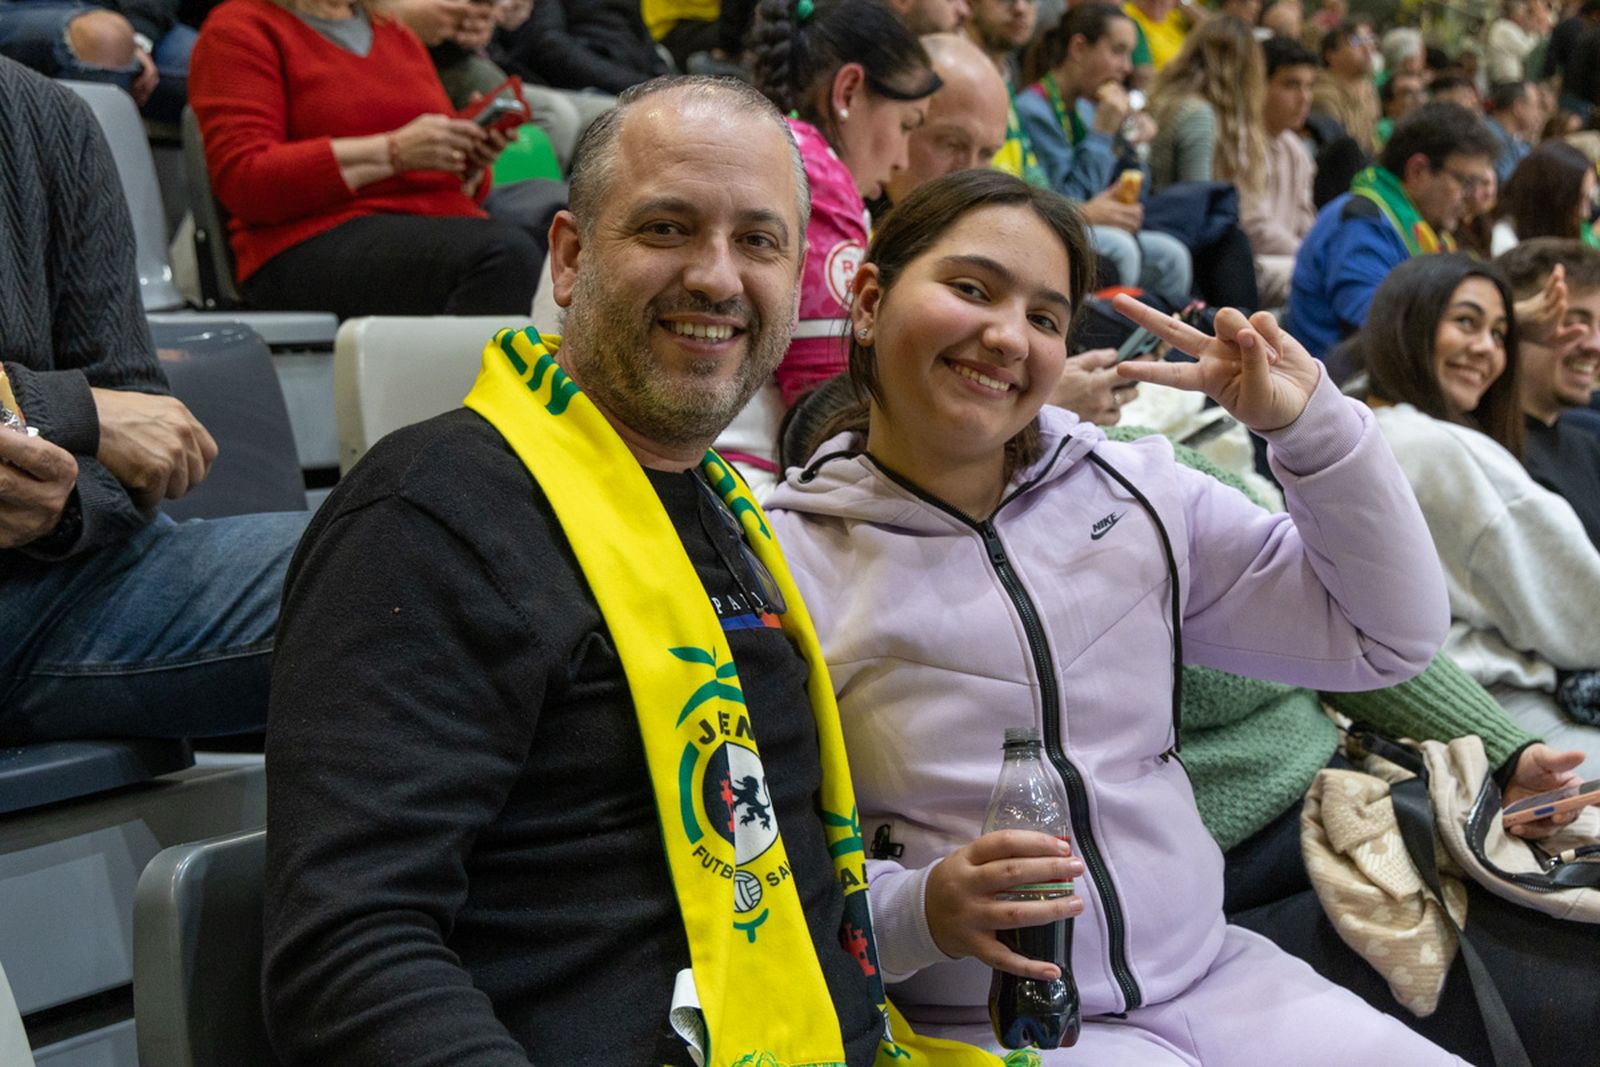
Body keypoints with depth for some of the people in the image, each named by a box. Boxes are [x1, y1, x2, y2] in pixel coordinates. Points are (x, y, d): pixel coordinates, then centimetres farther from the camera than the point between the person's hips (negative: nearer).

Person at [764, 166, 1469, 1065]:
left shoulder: (1136, 493, 5)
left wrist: (1312, 420, -2)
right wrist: (918, 911, -26)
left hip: (1213, 975, 5)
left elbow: (1390, 636, 7)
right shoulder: (787, 563, -8)